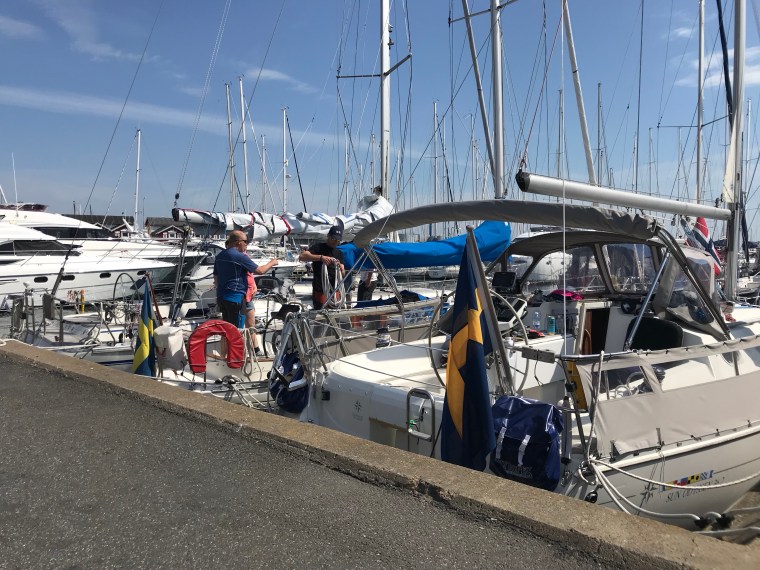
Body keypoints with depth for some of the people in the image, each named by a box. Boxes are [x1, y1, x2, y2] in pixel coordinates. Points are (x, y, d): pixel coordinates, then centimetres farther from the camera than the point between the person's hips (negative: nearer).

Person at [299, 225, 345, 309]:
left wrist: (340, 267, -13)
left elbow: (343, 274, 10)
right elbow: (301, 257, -18)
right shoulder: (318, 247, -1)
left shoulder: (339, 252, 15)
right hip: (320, 291, -6)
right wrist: (321, 257, -29)